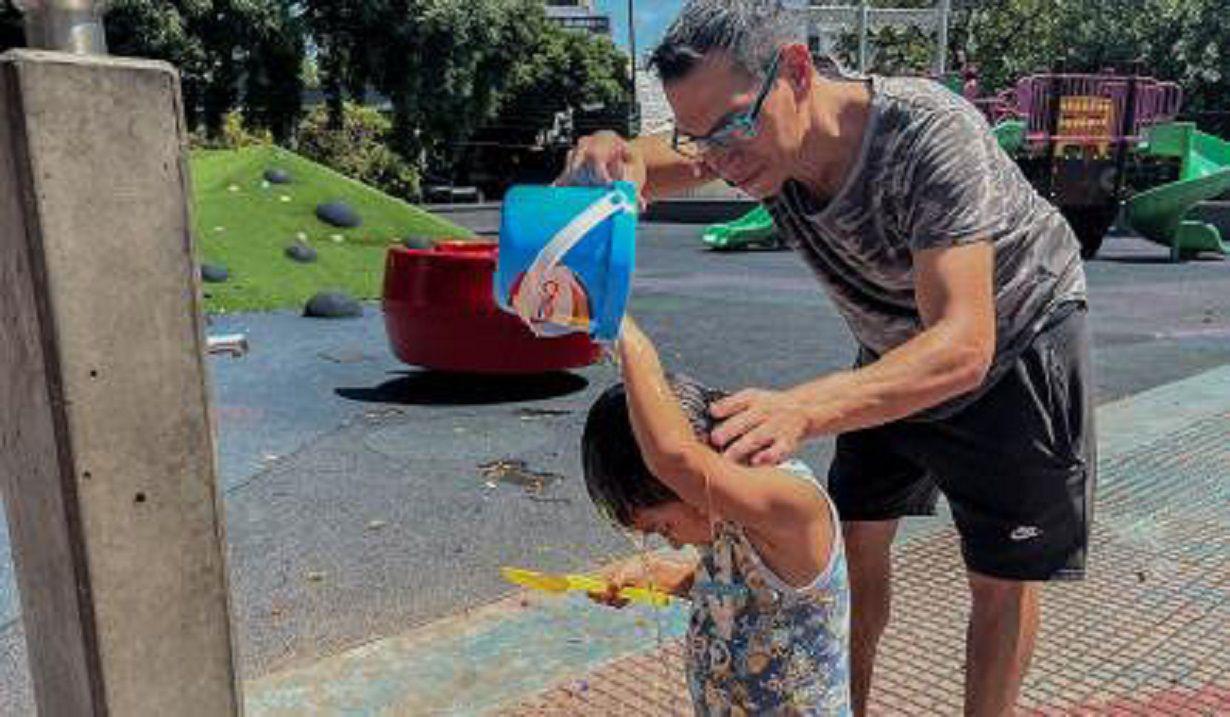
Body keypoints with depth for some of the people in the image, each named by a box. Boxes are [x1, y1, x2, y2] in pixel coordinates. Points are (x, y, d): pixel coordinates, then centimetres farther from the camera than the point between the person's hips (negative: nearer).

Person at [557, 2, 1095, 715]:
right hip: (896, 347, 5)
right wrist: (614, 157, -36)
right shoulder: (760, 135, -21)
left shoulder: (930, 133, -39)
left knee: (1002, 575, 3)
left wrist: (802, 409, -62)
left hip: (1016, 341, -5)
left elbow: (963, 347, -45)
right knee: (858, 538, 9)